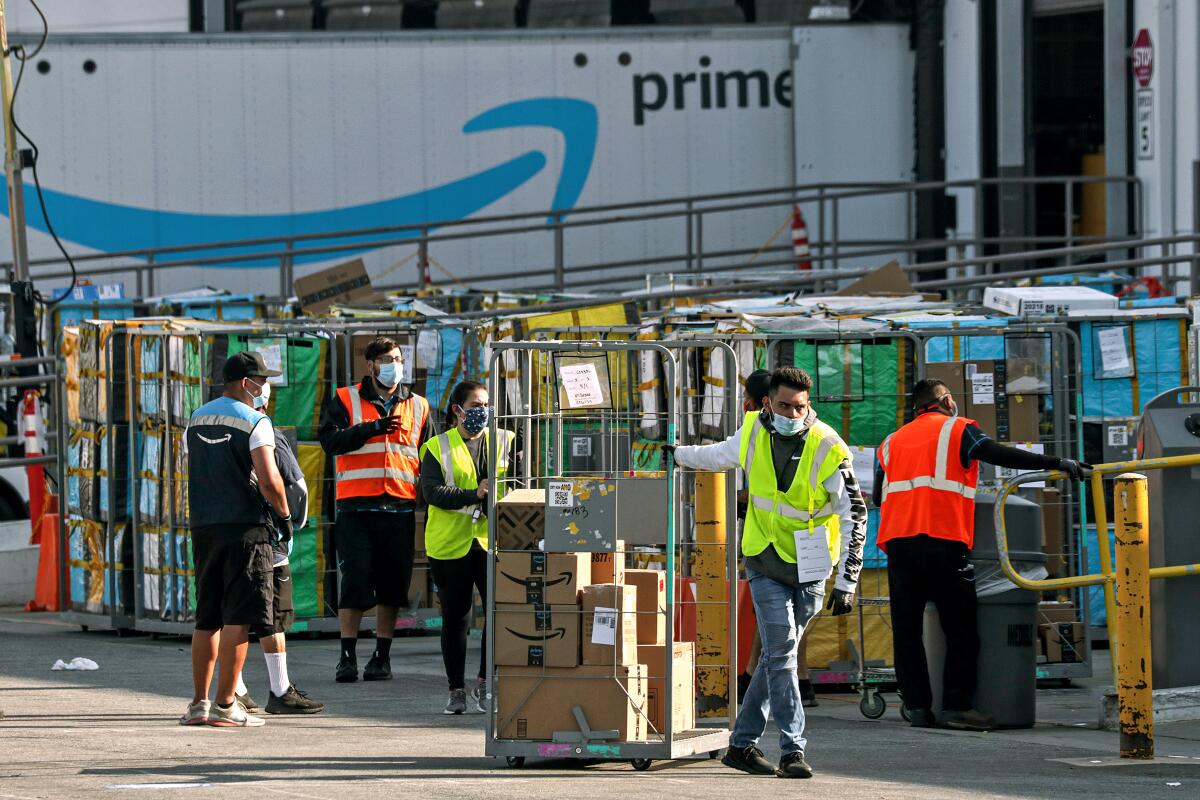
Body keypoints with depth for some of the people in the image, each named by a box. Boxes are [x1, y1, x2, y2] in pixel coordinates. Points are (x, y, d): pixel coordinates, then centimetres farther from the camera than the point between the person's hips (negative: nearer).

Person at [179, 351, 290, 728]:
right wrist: (284, 514, -2)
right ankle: (225, 705, -7)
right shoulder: (254, 421, -8)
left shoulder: (196, 420, 14)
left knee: (206, 618, 13)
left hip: (203, 526, 7)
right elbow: (269, 480, -16)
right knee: (238, 618, -4)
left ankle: (199, 702, 15)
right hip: (245, 526, -7)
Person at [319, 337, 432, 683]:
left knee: (391, 586, 5)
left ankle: (382, 656, 13)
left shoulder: (417, 407, 16)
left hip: (400, 508, 3)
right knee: (354, 581, -6)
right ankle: (348, 656, -2)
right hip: (356, 508, -3)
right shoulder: (345, 400, 7)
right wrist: (373, 428, -17)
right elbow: (330, 439, -8)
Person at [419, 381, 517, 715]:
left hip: (493, 540, 1)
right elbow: (432, 491, -9)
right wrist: (473, 495, -22)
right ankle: (456, 691, 14)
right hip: (450, 544, -1)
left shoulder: (504, 442, 12)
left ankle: (483, 686, -4)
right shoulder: (438, 448, 5)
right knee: (455, 618, 5)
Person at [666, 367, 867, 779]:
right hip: (765, 563, 1)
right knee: (781, 650, -13)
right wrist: (679, 455, 32)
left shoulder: (828, 449, -15)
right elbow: (722, 454, 21)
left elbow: (854, 516, -12)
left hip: (809, 568, -1)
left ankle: (742, 744, 19)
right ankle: (793, 752, -14)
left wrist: (847, 582, -15)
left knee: (778, 655, 6)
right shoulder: (753, 434, -5)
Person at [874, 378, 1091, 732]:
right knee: (960, 626, 0)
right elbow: (997, 454, -7)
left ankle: (918, 706, 3)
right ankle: (957, 706, -7)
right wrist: (1057, 463, -7)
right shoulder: (957, 430, 7)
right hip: (942, 538, -4)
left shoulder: (892, 442, 22)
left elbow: (878, 496, 22)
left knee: (907, 627, 7)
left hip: (898, 540, 4)